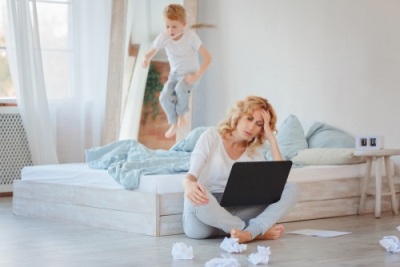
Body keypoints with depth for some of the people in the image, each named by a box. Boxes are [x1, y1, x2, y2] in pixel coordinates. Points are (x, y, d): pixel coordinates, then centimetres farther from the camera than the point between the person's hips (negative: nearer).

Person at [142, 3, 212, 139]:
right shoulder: (163, 37, -16)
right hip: (174, 74, 3)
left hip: (190, 74, -3)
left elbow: (207, 57, -22)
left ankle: (181, 114, -3)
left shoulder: (191, 36, -23)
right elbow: (152, 51, -6)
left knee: (180, 88, -35)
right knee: (165, 97, -19)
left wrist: (197, 76, -27)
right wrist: (146, 59, -32)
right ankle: (174, 123, 10)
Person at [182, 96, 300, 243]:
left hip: (231, 214, 4)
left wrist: (271, 137, -3)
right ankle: (259, 231, -22)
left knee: (291, 189, -11)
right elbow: (191, 175, -14)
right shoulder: (211, 136, -1)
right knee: (197, 197, -42)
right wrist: (189, 184, -41)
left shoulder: (253, 153, 12)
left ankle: (249, 233, -35)